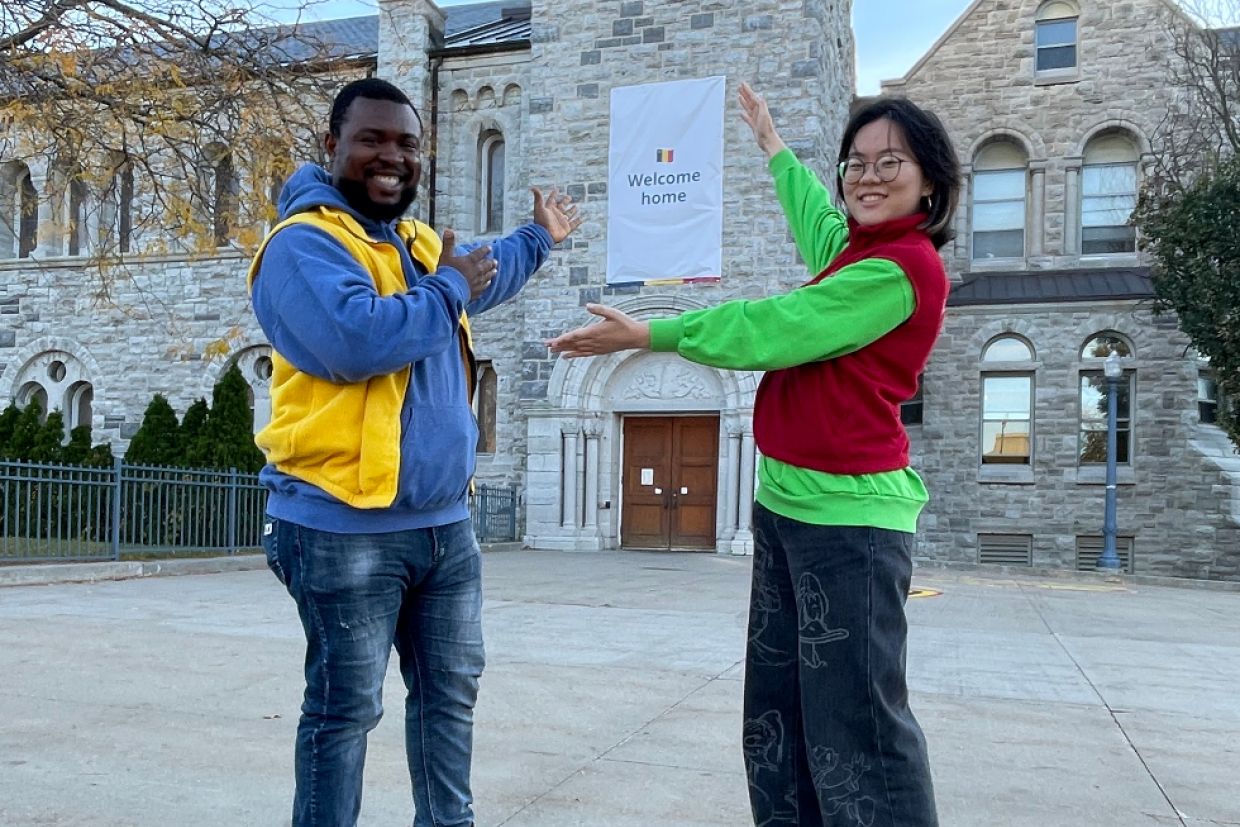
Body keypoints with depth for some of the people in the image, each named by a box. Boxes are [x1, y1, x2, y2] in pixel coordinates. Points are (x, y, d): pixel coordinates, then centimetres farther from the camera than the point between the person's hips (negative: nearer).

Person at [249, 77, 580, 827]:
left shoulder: (421, 243, 16)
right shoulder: (305, 243, -12)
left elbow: (483, 278, 40)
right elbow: (354, 340, -31)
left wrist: (538, 238, 46)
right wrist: (448, 291, -17)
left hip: (444, 520, 9)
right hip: (346, 526, -9)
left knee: (451, 692, 19)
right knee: (345, 709, 3)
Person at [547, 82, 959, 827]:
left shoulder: (904, 267, -14)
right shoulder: (865, 250, 12)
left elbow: (769, 330, -14)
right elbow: (815, 218, 36)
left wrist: (644, 334, -5)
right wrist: (770, 142, 50)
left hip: (846, 515, -9)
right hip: (788, 504, 10)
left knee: (856, 719, -5)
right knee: (779, 712, 15)